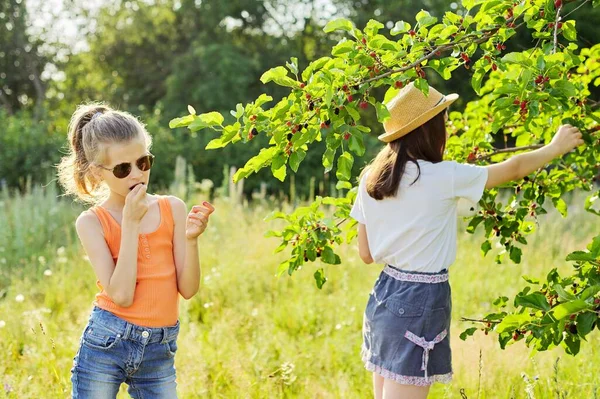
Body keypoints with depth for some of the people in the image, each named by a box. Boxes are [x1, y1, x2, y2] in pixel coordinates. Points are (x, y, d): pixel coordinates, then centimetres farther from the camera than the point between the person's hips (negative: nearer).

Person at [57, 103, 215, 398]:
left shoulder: (173, 208, 1)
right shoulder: (92, 222, -5)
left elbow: (188, 289, -1)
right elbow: (121, 295, -17)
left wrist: (190, 238, -17)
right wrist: (131, 222, -16)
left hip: (160, 351, 2)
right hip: (106, 343, -2)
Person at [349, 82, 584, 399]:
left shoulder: (370, 179, 3)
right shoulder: (443, 177, -14)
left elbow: (366, 254, 9)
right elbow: (513, 169, 1)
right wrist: (556, 147, 18)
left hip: (384, 294, 7)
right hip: (420, 301, -7)